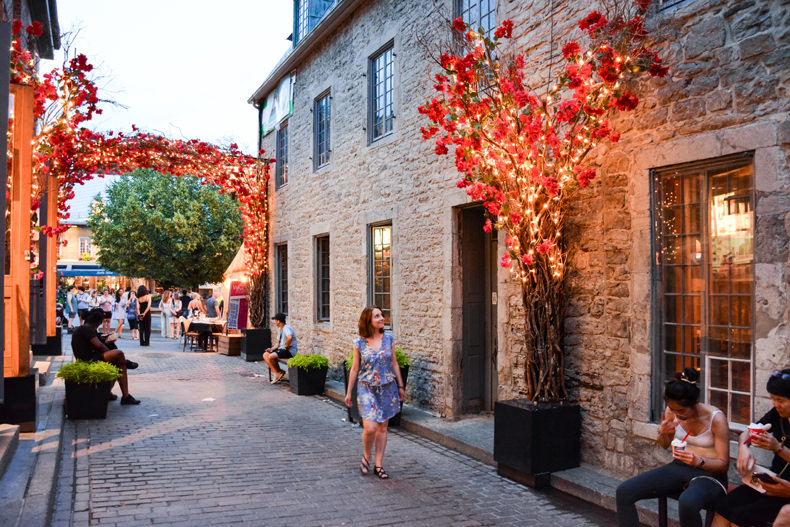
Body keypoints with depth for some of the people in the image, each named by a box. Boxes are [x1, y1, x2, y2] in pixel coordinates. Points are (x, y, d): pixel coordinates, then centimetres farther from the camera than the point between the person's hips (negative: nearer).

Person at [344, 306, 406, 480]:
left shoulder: (388, 339, 1)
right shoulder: (359, 343, -6)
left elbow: (394, 364, 9)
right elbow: (354, 369, 2)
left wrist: (400, 386, 10)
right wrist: (349, 392, 6)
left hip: (387, 388, 3)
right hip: (367, 389, -3)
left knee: (382, 428, 8)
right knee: (370, 428, -13)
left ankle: (378, 465, 20)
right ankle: (366, 457, 16)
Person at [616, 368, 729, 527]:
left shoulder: (716, 418, -18)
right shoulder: (672, 411, -5)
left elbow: (723, 464, -13)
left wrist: (698, 461, -34)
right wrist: (663, 434, -12)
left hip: (708, 473, -5)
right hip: (678, 468, 5)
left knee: (687, 502, -42)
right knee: (624, 491, -14)